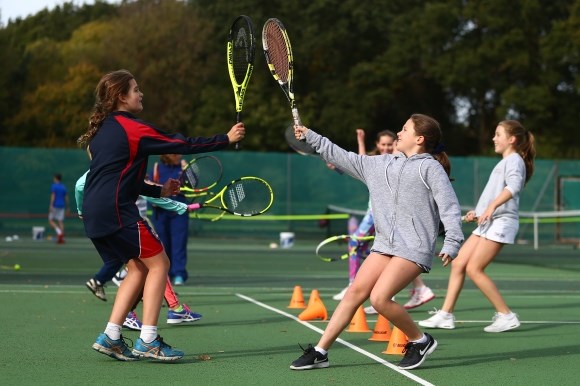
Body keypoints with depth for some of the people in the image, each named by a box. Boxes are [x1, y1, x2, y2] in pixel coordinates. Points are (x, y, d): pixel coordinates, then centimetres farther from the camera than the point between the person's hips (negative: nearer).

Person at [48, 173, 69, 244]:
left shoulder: (53, 186, -6)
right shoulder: (64, 187, 11)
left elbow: (53, 196, -16)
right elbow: (66, 197, 11)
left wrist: (51, 205, -20)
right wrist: (67, 206, 18)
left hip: (55, 205, -5)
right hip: (62, 206, 5)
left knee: (51, 220, 4)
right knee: (60, 221, 4)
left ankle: (59, 232, -19)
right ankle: (62, 238, -5)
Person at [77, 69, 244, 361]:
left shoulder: (102, 131, 17)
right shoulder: (132, 128, -10)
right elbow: (182, 144, -9)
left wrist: (158, 191, 21)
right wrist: (226, 139, -1)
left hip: (94, 213, 9)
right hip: (116, 211, -9)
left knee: (139, 268, 15)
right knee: (158, 262, -1)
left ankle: (110, 337, 12)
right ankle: (148, 341, -4)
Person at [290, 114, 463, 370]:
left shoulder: (430, 167, -3)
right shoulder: (381, 164, 17)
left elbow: (450, 207, -9)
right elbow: (344, 158, 22)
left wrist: (451, 244, -19)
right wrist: (310, 136, 22)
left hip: (414, 248, -7)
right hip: (385, 244, 7)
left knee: (379, 298, -18)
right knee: (354, 293, -1)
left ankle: (420, 341, 3)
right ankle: (320, 352, 3)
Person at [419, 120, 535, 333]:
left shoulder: (514, 160, -7)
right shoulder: (504, 162, 22)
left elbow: (513, 186, -27)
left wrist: (492, 207, -38)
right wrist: (478, 213, 21)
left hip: (501, 222, -10)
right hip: (487, 224, 10)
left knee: (474, 269, -14)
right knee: (458, 264, 4)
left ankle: (506, 316, -8)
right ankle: (445, 315, 7)